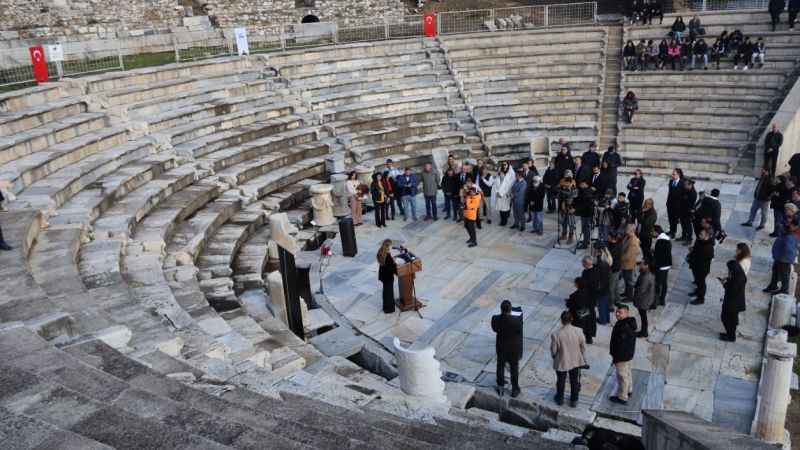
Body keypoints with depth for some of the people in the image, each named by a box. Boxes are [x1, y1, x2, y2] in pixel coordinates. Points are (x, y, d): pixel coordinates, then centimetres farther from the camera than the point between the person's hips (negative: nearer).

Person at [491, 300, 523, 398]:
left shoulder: (495, 319, -22)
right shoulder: (517, 320, -29)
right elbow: (520, 334, -15)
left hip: (501, 347, 2)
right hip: (514, 348, -2)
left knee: (500, 366, 23)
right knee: (514, 369, 18)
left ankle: (500, 386, 40)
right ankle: (514, 390, 33)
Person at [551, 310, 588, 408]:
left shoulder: (556, 334, -27)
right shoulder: (578, 331, -20)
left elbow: (553, 350, -15)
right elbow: (583, 347, -7)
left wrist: (555, 357, 8)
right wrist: (583, 359, 10)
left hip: (561, 362, -2)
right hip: (576, 361, 2)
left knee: (560, 381, 22)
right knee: (575, 381, 23)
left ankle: (560, 399, 42)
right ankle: (574, 400, 38)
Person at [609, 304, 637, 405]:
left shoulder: (624, 327, -33)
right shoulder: (629, 322, 0)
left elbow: (621, 344, -29)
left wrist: (615, 358, -19)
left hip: (622, 356, -10)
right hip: (628, 354, 10)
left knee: (622, 375, 5)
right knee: (627, 372, 27)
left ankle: (622, 397, 19)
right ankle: (628, 390, 47)